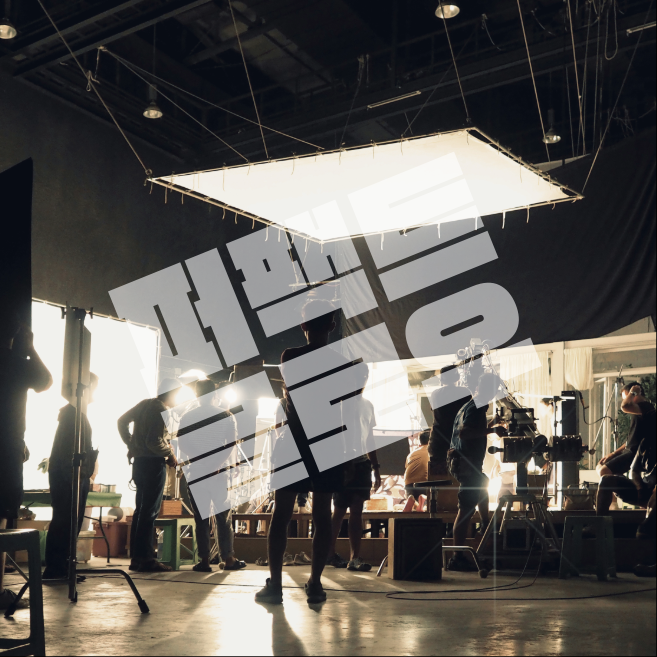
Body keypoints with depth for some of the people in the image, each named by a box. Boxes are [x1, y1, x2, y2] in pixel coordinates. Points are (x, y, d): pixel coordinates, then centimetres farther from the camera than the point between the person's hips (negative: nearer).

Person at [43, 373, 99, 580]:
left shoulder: (78, 412, 21)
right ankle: (54, 569, -8)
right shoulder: (72, 411, -8)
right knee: (64, 521, -10)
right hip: (68, 474, -9)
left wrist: (86, 472, 14)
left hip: (77, 475, 9)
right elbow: (66, 443, -16)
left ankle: (62, 567, 9)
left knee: (72, 521, 7)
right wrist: (74, 471, -21)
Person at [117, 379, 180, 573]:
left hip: (139, 461, 9)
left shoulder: (145, 404, 10)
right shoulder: (163, 411, -14)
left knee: (141, 510, 12)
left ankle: (136, 558, 15)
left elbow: (121, 421, 17)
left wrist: (131, 444, 21)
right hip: (153, 463, -9)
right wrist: (170, 455, -9)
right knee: (150, 511, -5)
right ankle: (145, 559, -4)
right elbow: (154, 442, -22)